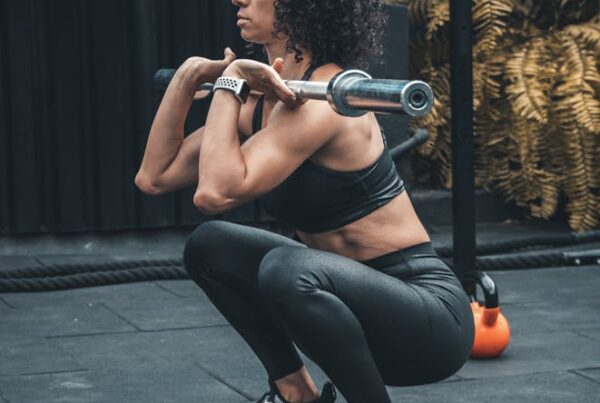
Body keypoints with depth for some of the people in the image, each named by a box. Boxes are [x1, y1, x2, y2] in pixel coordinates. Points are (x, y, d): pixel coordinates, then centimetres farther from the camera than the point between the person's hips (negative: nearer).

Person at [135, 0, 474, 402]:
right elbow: (155, 177, 8)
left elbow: (216, 193, -31)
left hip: (430, 315, -9)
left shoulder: (321, 98, -21)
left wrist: (229, 82, -19)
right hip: (358, 298, 9)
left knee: (287, 269, -36)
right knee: (208, 246, 10)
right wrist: (187, 76, 1)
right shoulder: (264, 102, 5)